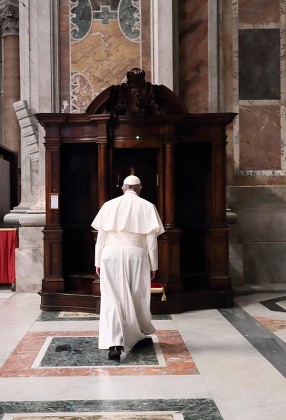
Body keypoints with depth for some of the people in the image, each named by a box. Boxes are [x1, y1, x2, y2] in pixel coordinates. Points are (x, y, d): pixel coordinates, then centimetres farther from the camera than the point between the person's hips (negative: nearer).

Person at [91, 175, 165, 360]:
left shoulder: (109, 205, 6)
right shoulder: (147, 207, 2)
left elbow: (101, 237, 5)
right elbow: (151, 241, 0)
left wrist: (98, 262, 12)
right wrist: (153, 266, 6)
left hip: (111, 255, 0)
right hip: (136, 256, 0)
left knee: (112, 300, 0)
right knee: (137, 298, 16)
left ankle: (113, 344, -13)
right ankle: (139, 336, 34)